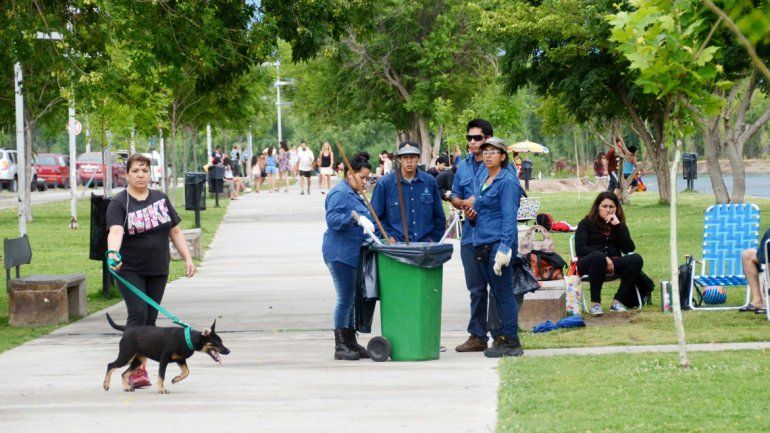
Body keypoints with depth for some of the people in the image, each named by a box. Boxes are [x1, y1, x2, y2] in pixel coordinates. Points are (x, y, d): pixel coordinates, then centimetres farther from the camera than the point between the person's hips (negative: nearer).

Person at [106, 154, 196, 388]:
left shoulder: (161, 199, 10)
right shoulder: (119, 203, -6)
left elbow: (175, 231, 15)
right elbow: (115, 231, -24)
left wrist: (187, 258, 7)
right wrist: (113, 252, -42)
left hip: (158, 271, 5)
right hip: (130, 270, -4)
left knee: (150, 318, 5)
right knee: (138, 314, -14)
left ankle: (141, 367, 11)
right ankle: (134, 369, -13)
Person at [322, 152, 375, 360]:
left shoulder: (356, 195, 20)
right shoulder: (339, 193, -10)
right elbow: (332, 218, -25)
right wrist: (355, 217, -34)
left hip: (354, 255, 10)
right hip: (340, 254, -10)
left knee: (350, 300, 11)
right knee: (345, 300, -9)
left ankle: (351, 344, 16)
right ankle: (340, 347, -5)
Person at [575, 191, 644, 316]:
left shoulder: (619, 225, 15)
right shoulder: (587, 223, 6)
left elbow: (629, 249, -1)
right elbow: (580, 248, -9)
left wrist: (617, 225, -7)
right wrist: (604, 258, -21)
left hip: (612, 264, 4)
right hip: (588, 264, -4)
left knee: (636, 259, -24)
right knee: (598, 257, -39)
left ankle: (618, 301, -23)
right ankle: (595, 303, -33)